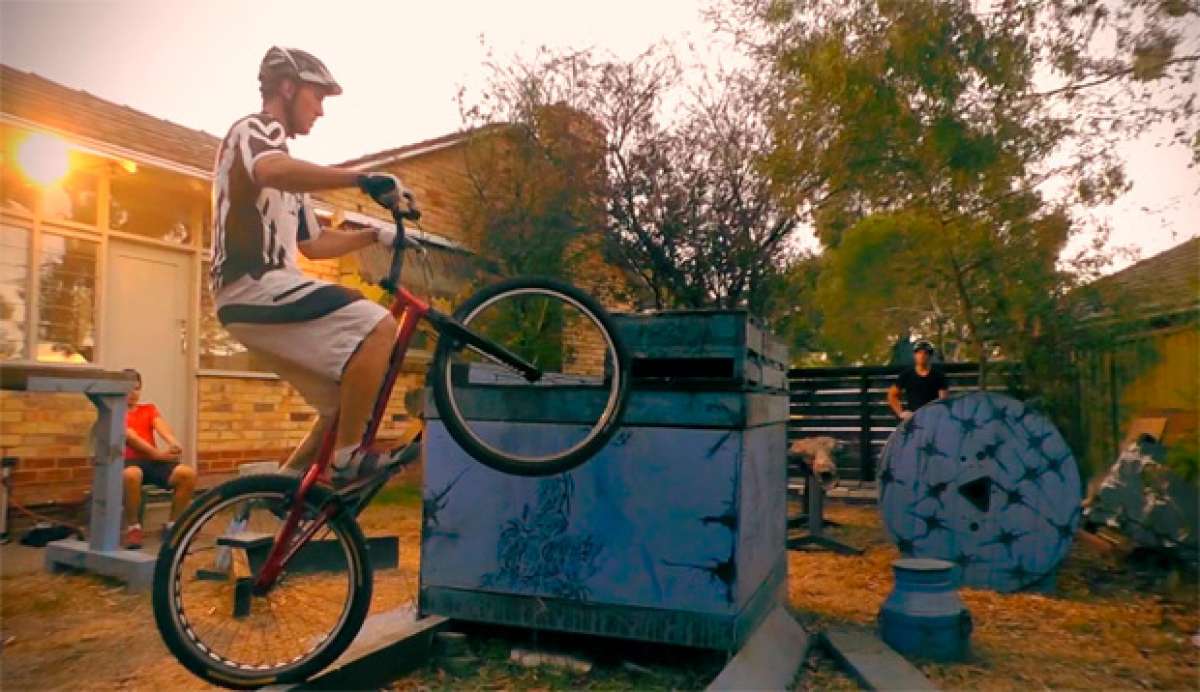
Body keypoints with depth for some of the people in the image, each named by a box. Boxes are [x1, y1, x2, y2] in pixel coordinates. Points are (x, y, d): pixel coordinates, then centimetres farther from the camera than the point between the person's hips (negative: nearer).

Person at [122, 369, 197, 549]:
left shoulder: (149, 408, 20)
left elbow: (161, 426, -1)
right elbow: (130, 436, -9)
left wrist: (173, 443, -24)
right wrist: (158, 453, -20)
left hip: (153, 460, 4)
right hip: (129, 461, -4)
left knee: (188, 473, -23)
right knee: (131, 475, -40)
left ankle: (173, 524, -8)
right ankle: (133, 526, -20)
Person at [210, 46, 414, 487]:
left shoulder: (276, 150, 30)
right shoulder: (257, 129, -1)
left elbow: (312, 244, 28)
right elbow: (272, 171, -29)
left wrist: (377, 236, 20)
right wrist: (364, 180, -33)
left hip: (256, 297, 10)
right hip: (256, 288, -10)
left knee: (349, 401, 7)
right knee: (378, 329, -24)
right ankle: (348, 459, -18)